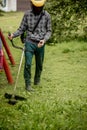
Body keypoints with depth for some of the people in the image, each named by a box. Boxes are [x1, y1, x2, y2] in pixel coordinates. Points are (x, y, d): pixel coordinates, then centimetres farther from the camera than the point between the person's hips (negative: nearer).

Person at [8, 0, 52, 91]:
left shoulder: (46, 15, -2)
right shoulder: (27, 14, -2)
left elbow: (49, 31, 3)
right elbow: (22, 29, 3)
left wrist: (44, 40, -15)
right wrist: (13, 35, -15)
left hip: (40, 44, 1)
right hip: (29, 42, -1)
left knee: (39, 64, 11)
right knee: (28, 64, -8)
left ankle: (37, 80, 34)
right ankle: (28, 84, 3)